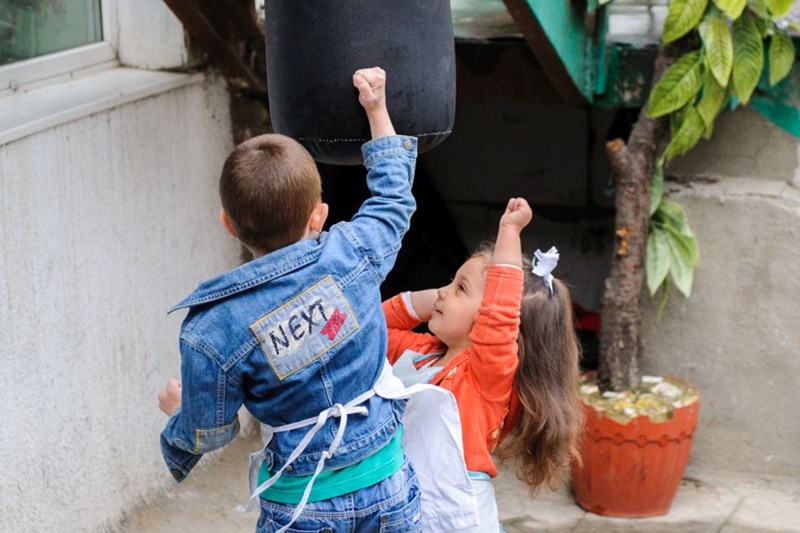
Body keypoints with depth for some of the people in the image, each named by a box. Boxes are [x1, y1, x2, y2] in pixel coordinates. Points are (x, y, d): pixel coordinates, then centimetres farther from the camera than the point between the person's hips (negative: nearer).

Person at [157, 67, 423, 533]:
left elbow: (208, 436, -5)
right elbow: (393, 197, 9)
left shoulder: (213, 335, -20)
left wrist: (178, 410, 18)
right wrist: (377, 108, 22)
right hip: (388, 488, 3)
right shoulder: (352, 256, -14)